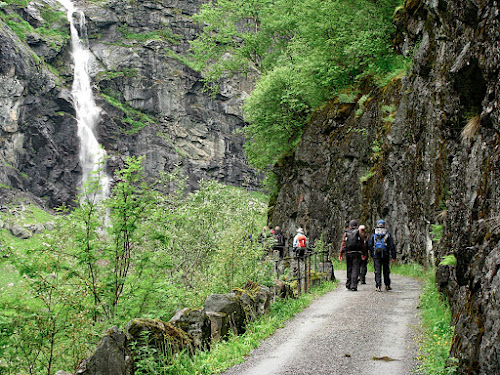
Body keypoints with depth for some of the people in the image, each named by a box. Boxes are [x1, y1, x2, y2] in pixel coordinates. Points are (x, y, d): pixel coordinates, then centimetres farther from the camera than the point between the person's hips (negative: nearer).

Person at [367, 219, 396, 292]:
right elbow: (392, 246, -1)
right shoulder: (388, 234, 3)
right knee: (386, 270, 13)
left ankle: (378, 286, -7)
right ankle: (387, 285, 21)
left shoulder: (373, 234, 5)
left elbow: (370, 245, 2)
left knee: (377, 270, 1)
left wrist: (371, 254, 11)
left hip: (376, 255, 0)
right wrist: (393, 257, 0)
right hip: (385, 255, 0)